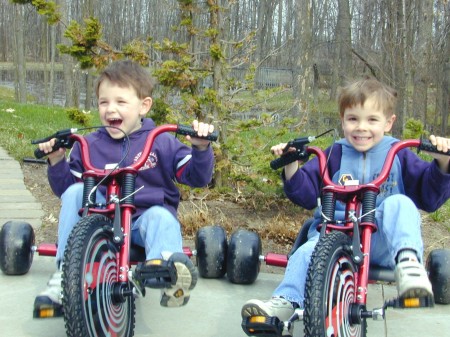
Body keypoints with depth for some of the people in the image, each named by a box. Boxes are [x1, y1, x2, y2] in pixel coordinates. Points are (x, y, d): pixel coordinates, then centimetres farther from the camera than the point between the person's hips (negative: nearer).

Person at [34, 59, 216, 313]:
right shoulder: (90, 145, 5)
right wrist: (57, 161, -8)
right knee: (76, 192, -20)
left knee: (161, 217, -33)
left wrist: (201, 148, -20)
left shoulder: (162, 142, 0)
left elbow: (197, 177, -3)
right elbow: (65, 187, 9)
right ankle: (66, 274, -19)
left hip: (146, 218, -2)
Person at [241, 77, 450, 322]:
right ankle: (285, 301, -27)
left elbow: (429, 197, 5)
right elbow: (306, 195, 7)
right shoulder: (334, 155, 10)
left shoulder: (399, 155, 7)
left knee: (399, 203, -29)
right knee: (306, 253, -29)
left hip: (383, 242, -1)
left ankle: (408, 261, -43)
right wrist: (292, 167, -11)